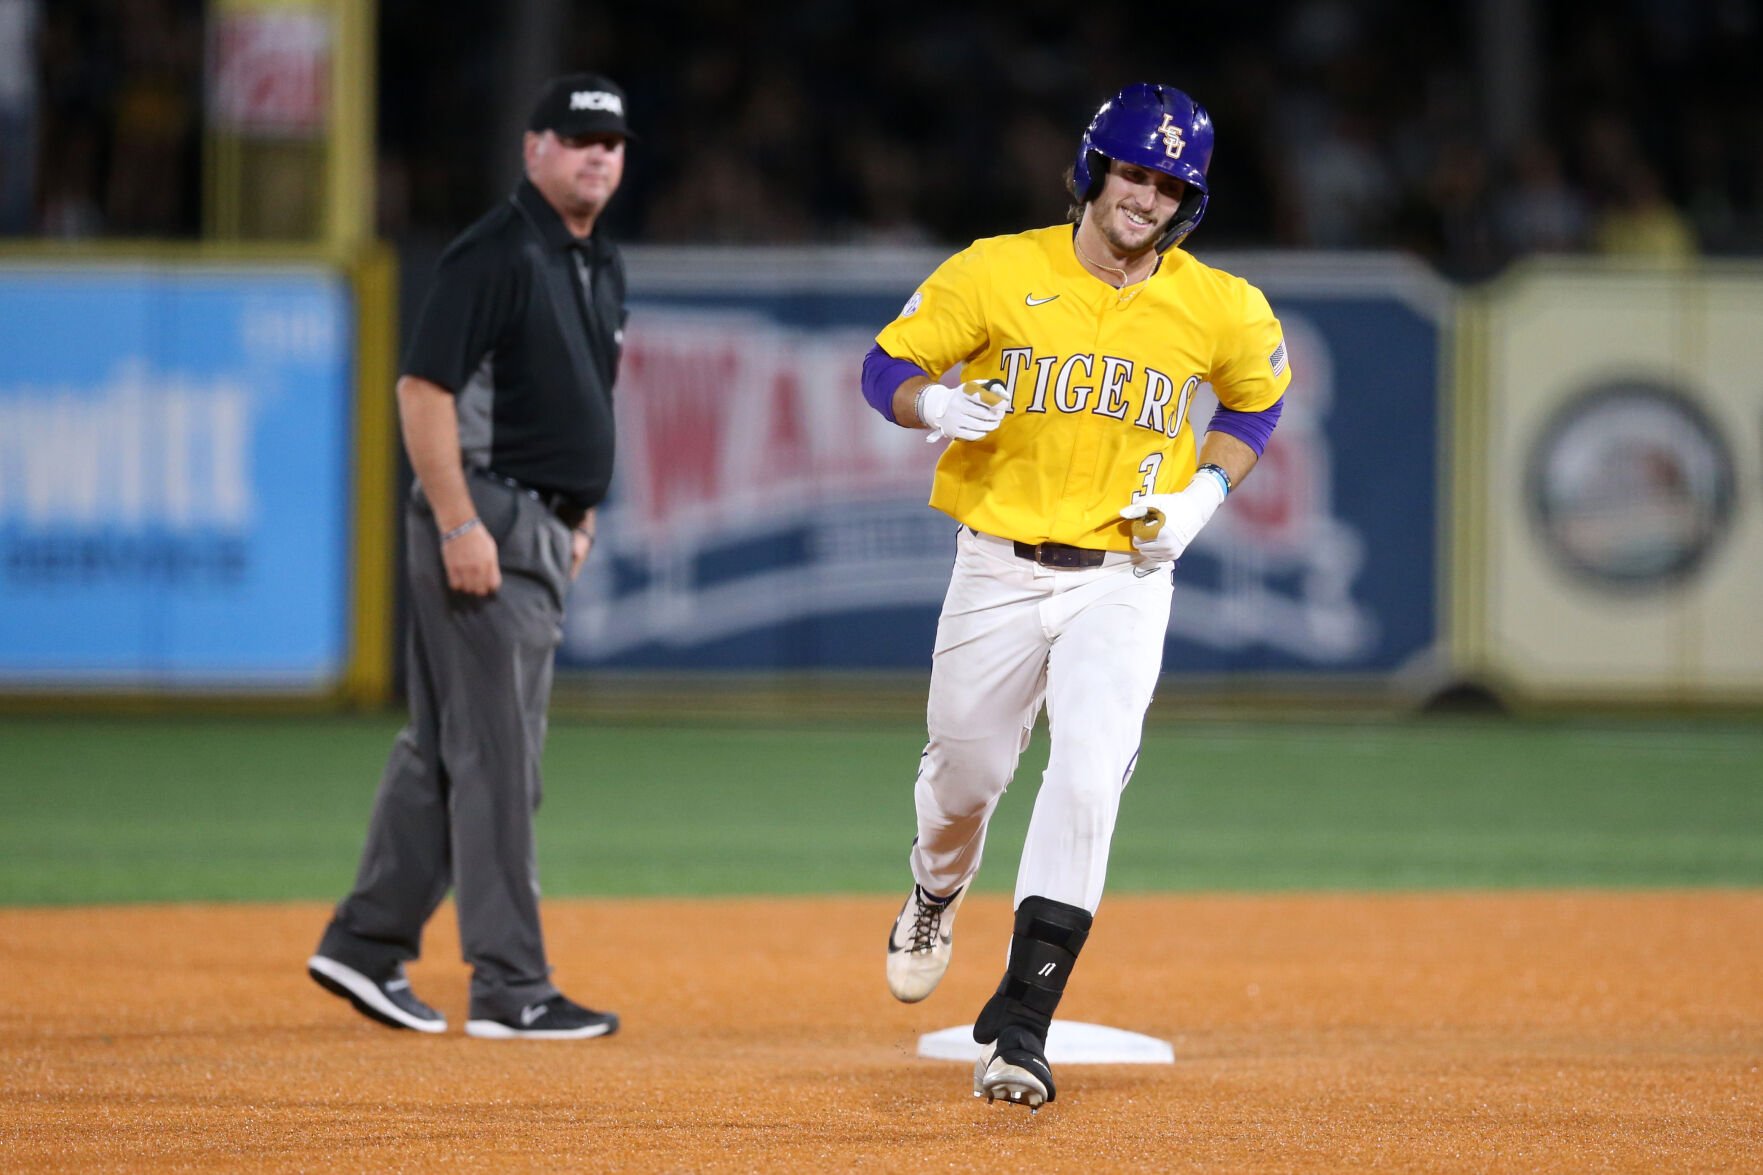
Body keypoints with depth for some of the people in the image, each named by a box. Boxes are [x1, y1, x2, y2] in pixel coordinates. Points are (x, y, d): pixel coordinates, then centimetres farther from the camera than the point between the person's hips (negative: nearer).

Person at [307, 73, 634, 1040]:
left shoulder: (600, 268, 16)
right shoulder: (494, 254, -13)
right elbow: (423, 389, -18)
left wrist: (579, 514, 18)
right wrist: (459, 525, -22)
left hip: (543, 532, 10)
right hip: (486, 523, -10)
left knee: (445, 745, 14)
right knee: (498, 754, -8)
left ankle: (365, 948, 21)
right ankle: (510, 988, -6)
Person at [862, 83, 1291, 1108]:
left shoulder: (1224, 310, -3)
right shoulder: (998, 272, -6)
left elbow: (1259, 402, 16)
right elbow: (887, 368, 0)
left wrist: (1206, 492, -1)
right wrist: (935, 404, -23)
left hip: (1122, 581, -1)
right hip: (999, 569, 1)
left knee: (1089, 779, -18)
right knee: (966, 770, 11)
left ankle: (1020, 1026, -16)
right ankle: (937, 898, 49)